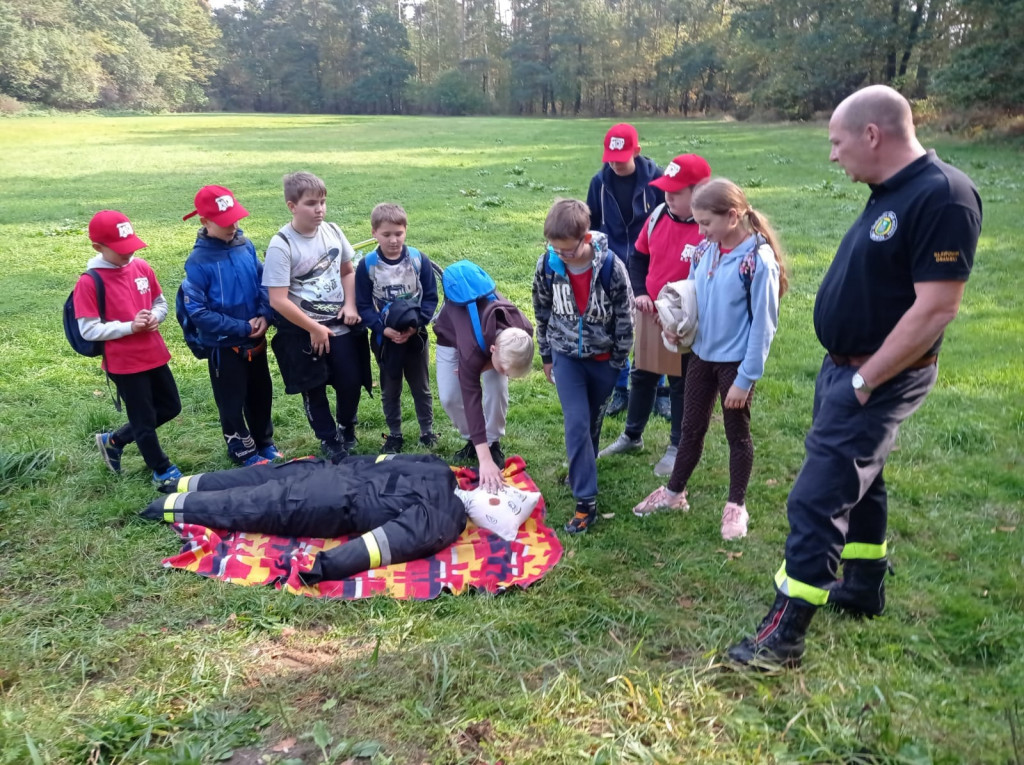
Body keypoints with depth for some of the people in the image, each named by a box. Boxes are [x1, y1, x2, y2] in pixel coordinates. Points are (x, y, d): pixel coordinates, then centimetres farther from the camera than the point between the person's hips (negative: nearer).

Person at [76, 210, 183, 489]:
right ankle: (162, 470, 30)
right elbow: (88, 330, -16)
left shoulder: (142, 267, 0)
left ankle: (113, 440, 37)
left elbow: (160, 301, 11)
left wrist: (155, 317, -11)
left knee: (170, 407, 19)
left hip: (154, 355, 7)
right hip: (123, 363, -6)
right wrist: (130, 327, -23)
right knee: (144, 419, 8)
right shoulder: (89, 282, -16)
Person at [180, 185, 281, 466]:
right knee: (232, 401, 12)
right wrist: (242, 327, -19)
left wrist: (264, 315, -12)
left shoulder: (246, 246, -4)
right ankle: (243, 450, 31)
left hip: (256, 339, 5)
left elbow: (263, 282, 5)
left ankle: (264, 441, 40)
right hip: (223, 345, -5)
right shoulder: (198, 262, -19)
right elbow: (198, 312, -19)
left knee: (261, 393, 20)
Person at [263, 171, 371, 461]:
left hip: (340, 325, 4)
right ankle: (329, 439, 29)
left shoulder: (332, 231, -2)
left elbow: (348, 271, 13)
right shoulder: (281, 246, -18)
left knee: (351, 382, 7)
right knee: (315, 390, 10)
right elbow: (278, 300, -20)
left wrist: (350, 305, -3)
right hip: (303, 332, -4)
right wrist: (314, 328, -14)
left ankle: (347, 429, 34)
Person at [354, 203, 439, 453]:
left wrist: (416, 325, -18)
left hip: (415, 336, 0)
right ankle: (394, 435, 29)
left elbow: (430, 297, -5)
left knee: (421, 388, 14)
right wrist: (383, 328, -20)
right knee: (390, 391, 14)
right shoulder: (367, 265, -9)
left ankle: (427, 431, 29)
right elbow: (363, 305, -6)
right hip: (384, 338, 0)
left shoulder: (419, 260, -9)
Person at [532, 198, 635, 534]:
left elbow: (625, 318, -9)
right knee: (577, 424, -7)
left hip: (604, 357, 0)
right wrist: (547, 357, 10)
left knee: (593, 421, 15)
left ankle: (583, 472, 41)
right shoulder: (547, 265, -13)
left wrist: (617, 362, -3)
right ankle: (586, 502, -2)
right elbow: (542, 312, 3)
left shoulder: (610, 266, -20)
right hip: (566, 355, 1)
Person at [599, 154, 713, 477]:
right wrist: (639, 293, -5)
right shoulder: (659, 216, -4)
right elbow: (638, 257, 9)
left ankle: (677, 447, 32)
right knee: (641, 376, 20)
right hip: (650, 318, 6)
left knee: (681, 385, 13)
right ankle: (632, 436, 40)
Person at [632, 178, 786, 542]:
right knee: (691, 427, 18)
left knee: (737, 433, 12)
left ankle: (736, 506, 30)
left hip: (735, 362, -6)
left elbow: (763, 324, -18)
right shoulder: (706, 250, -2)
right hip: (702, 354, 6)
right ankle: (674, 492, 35)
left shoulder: (759, 260, -21)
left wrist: (745, 378, -17)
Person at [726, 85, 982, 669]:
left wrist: (864, 381, -21)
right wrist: (847, 373, 11)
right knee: (860, 479, 21)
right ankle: (863, 589, 40)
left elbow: (936, 308, -25)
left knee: (818, 499, -8)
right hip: (846, 365, 10)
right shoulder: (889, 192, 8)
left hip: (879, 380, -10)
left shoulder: (943, 196, -21)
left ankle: (786, 633, 2)